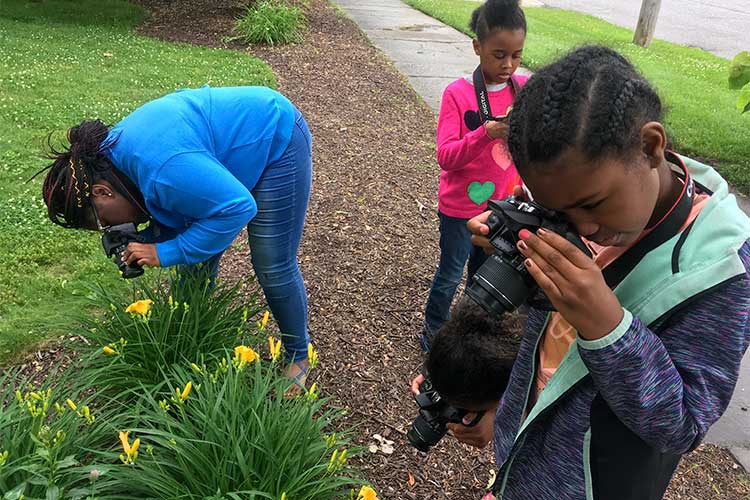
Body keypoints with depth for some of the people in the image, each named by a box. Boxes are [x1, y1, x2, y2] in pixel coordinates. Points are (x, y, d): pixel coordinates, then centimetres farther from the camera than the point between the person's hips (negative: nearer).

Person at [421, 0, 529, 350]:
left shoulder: (524, 89, -4)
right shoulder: (457, 94, -17)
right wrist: (484, 133, -36)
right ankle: (433, 331, 35)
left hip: (501, 204, 4)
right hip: (461, 207, -4)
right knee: (450, 275, 11)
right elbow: (446, 157, -23)